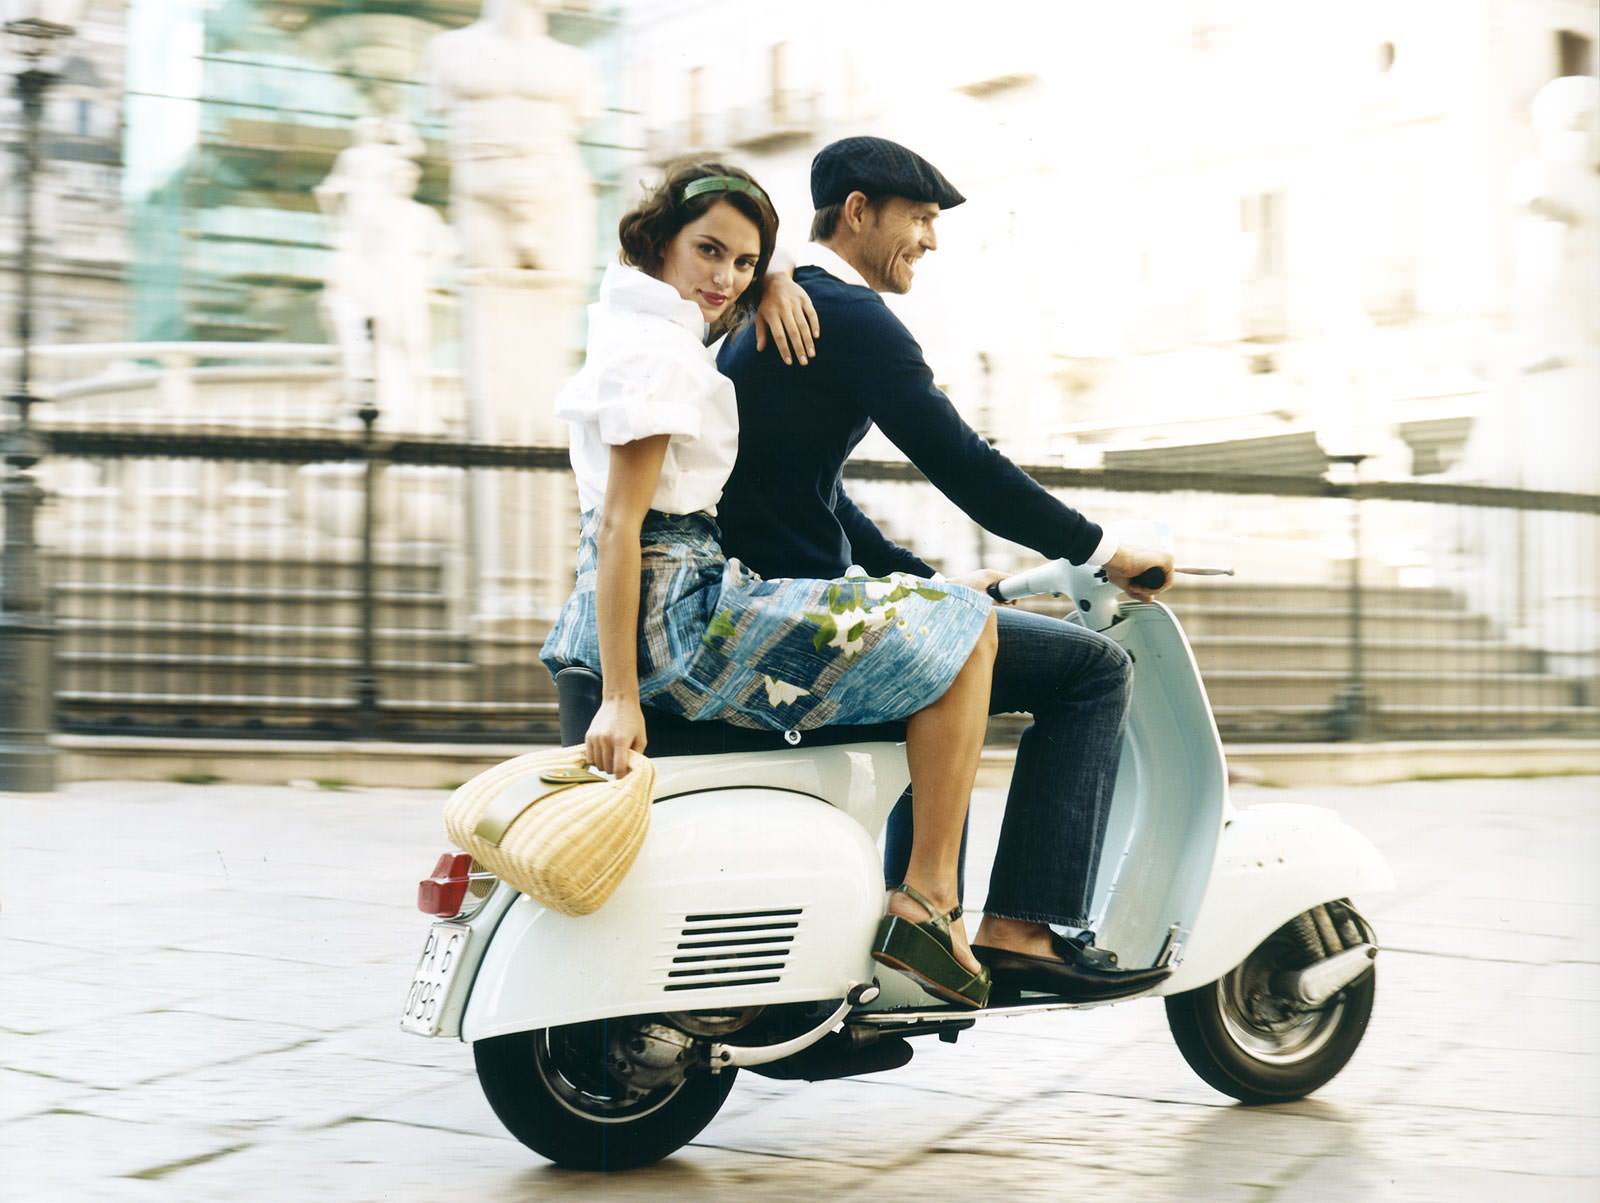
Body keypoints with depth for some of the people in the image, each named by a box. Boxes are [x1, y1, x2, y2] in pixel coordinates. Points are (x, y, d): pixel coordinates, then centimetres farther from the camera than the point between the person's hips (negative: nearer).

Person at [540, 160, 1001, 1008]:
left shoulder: (634, 330, 17)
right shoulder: (660, 351, -13)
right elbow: (619, 525, -21)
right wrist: (620, 700, -27)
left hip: (631, 613, 11)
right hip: (679, 612, -11)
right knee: (961, 629, -7)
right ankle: (926, 902, -9)